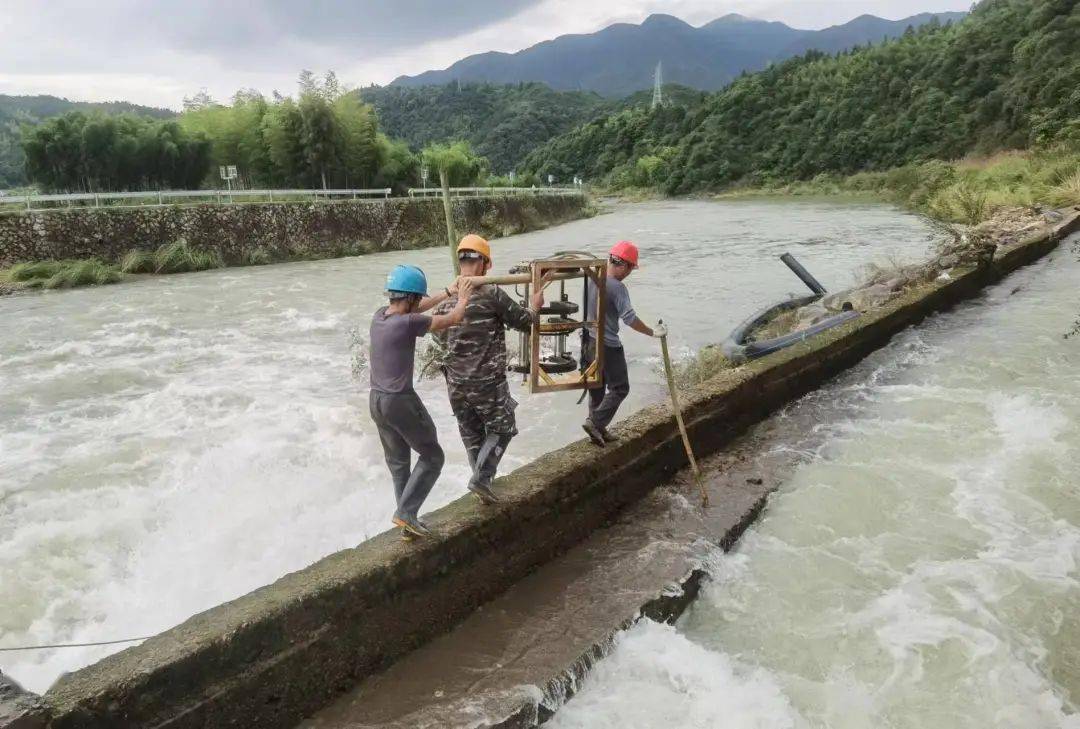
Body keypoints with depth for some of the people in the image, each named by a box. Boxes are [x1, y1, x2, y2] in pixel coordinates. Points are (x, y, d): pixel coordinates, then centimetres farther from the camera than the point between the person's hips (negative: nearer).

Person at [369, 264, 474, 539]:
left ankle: (408, 522, 24)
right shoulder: (408, 323, -20)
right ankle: (406, 512, 2)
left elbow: (415, 308, 21)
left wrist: (449, 292, 28)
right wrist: (462, 298, 13)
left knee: (398, 462, 17)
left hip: (376, 400, 8)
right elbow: (452, 319, -7)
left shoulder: (379, 316, 3)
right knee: (432, 457, 9)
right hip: (401, 402, -8)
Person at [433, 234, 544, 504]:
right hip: (489, 381, -5)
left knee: (472, 436, 18)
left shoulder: (444, 298, 2)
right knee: (501, 430, 13)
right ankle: (481, 477, -1)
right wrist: (535, 306, 16)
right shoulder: (491, 294, -14)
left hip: (456, 384, 5)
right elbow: (523, 321, -4)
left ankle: (483, 481, 27)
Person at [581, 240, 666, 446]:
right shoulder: (617, 287, -19)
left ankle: (598, 430, 23)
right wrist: (652, 332, -17)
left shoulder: (591, 279, 4)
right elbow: (629, 318, -24)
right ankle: (596, 422, -5)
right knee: (619, 388, 5)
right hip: (608, 346, -8)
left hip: (588, 342, 8)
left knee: (596, 388, 16)